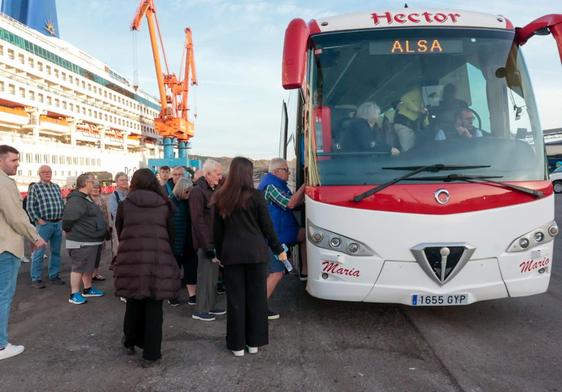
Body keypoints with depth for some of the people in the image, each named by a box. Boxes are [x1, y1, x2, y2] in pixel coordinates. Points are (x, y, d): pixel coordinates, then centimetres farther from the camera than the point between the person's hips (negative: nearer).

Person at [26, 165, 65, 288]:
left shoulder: (56, 187, 13)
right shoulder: (35, 187, -3)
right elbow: (30, 207, -7)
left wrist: (62, 217, 9)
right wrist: (38, 220, -12)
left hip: (58, 223, 6)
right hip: (44, 224, -6)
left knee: (56, 252, 11)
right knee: (39, 252, -2)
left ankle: (54, 276, 21)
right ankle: (36, 279, 6)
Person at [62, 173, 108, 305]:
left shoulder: (87, 198, 15)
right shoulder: (75, 200, -20)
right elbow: (68, 220, -24)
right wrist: (72, 233, -11)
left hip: (92, 241, 10)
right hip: (81, 242, -10)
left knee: (89, 266, 20)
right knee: (79, 267, -2)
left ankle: (88, 289, 33)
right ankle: (74, 294, 7)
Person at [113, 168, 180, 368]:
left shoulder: (124, 205, 5)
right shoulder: (164, 206, 6)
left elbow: (119, 233, 12)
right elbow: (170, 236, 10)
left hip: (131, 260, 1)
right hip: (159, 261, -1)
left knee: (133, 303, 18)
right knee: (154, 307, 6)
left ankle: (130, 342, 37)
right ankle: (150, 354, 12)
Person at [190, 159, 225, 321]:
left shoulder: (214, 190, 13)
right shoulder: (198, 191, -14)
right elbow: (198, 220, -20)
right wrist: (207, 245, -21)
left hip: (215, 241, 8)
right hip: (206, 242, -8)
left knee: (214, 274, 15)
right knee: (205, 274, -2)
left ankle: (210, 306, 26)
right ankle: (200, 310, 8)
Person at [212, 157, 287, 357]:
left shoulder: (221, 198, 2)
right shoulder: (256, 196, -6)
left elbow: (217, 230, 6)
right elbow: (267, 226, -2)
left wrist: (219, 253, 17)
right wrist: (279, 249, 8)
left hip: (231, 253, 2)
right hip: (256, 252, -2)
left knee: (235, 298, 8)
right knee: (256, 296, 10)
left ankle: (237, 344, 15)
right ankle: (254, 342, 19)